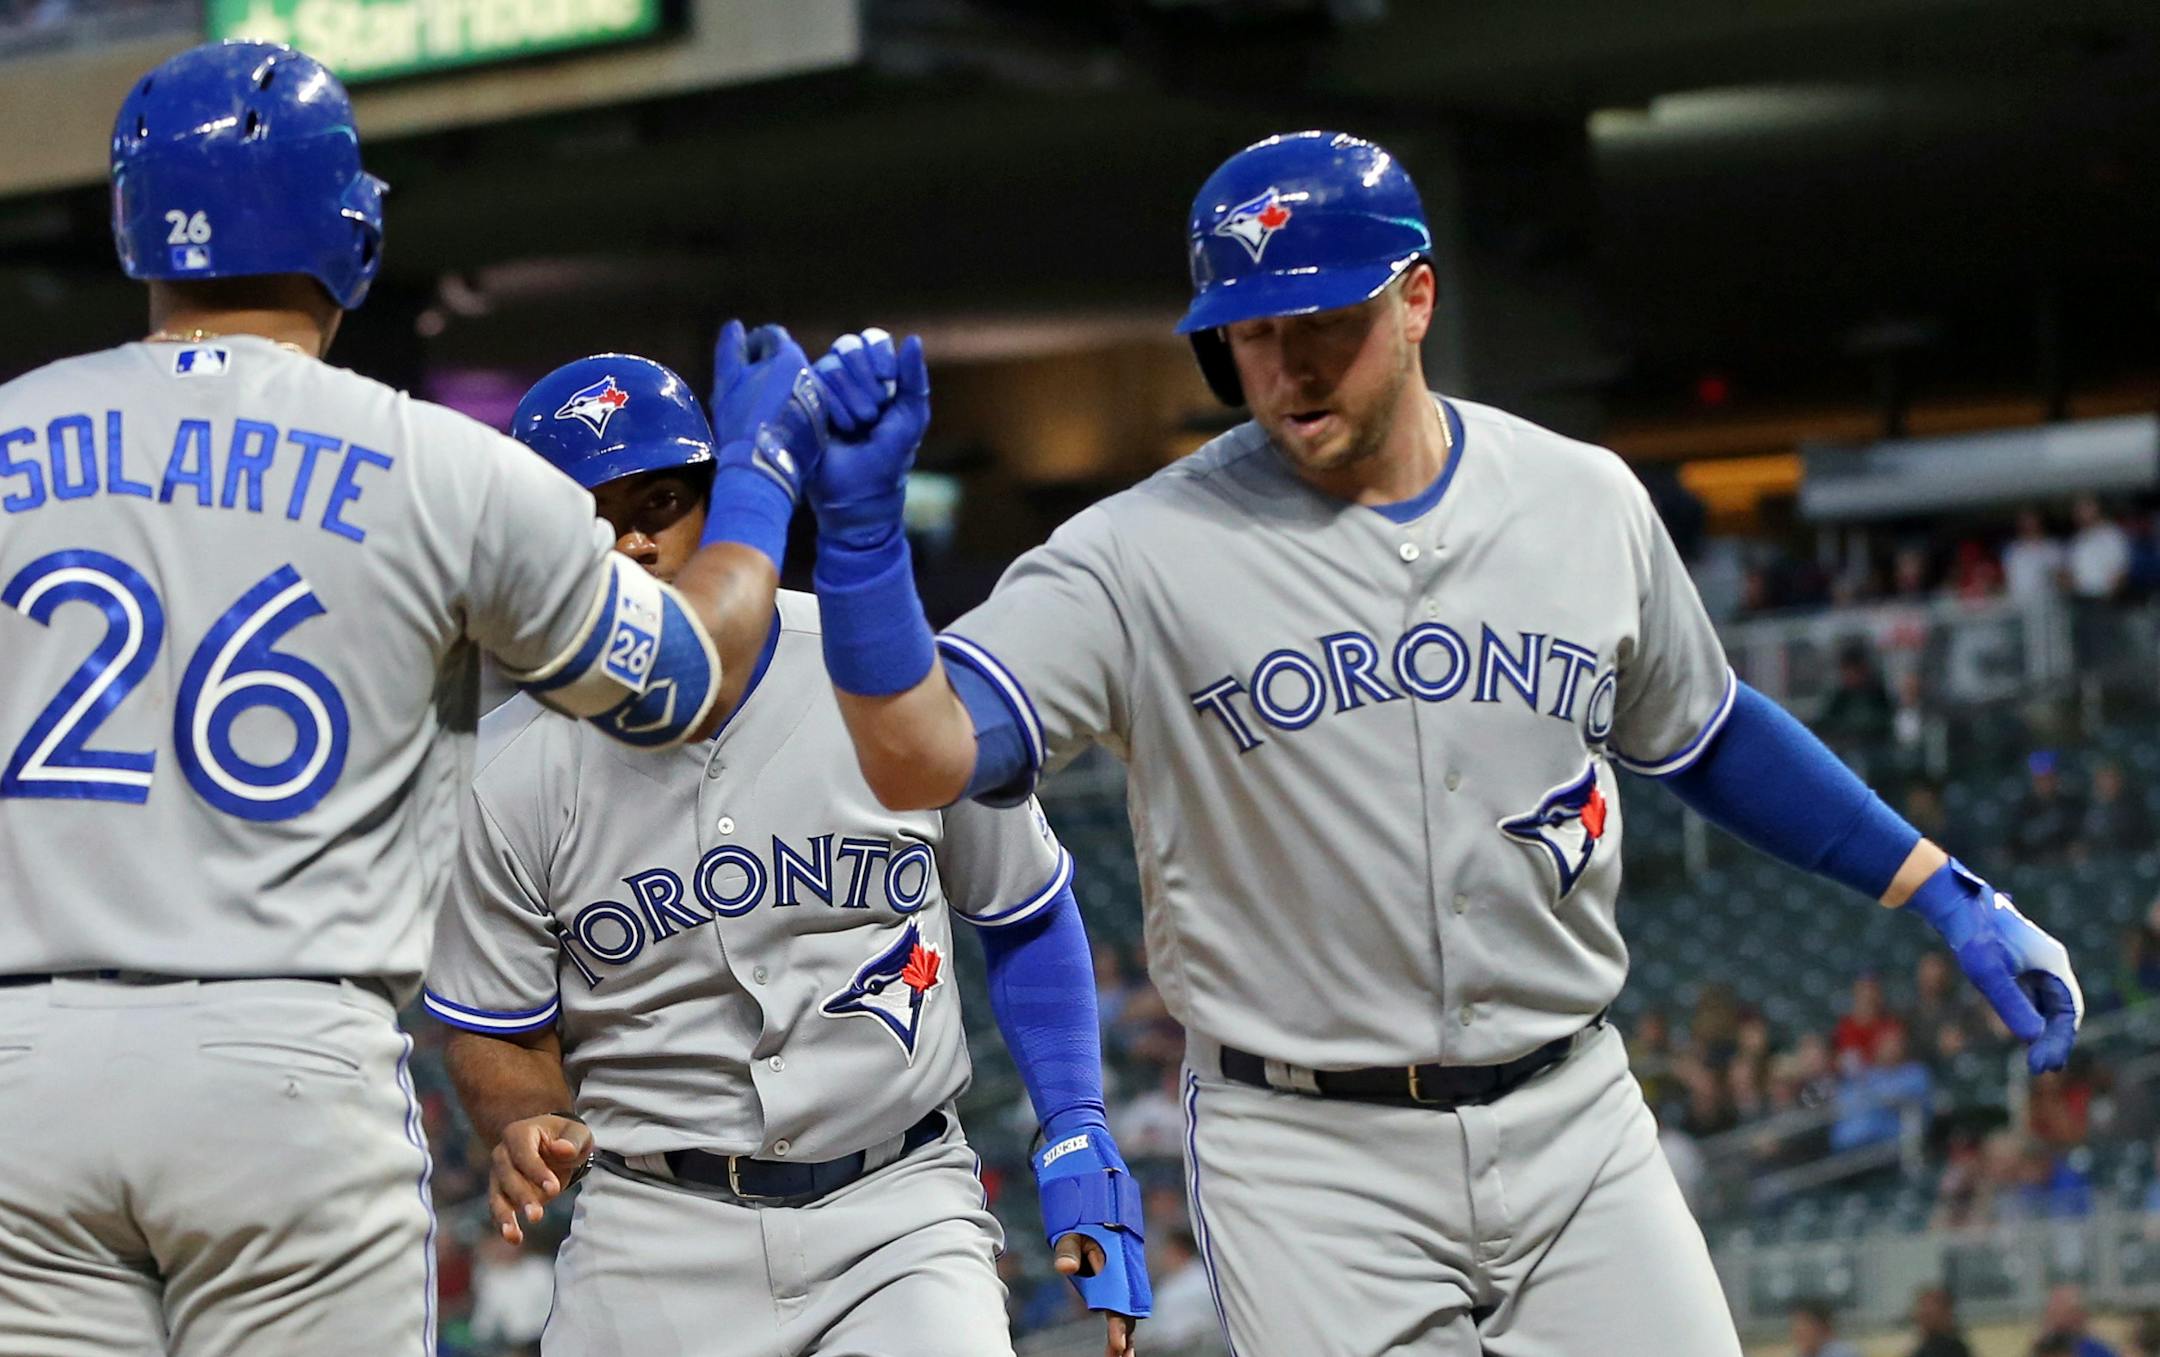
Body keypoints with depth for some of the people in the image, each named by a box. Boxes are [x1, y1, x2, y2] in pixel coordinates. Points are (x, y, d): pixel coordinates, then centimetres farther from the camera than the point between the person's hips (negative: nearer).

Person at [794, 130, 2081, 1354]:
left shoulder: (1587, 504, 4)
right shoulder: (1148, 555, -8)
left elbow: (1708, 735, 20)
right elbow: (919, 758, -18)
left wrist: (1942, 892, 18)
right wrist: (863, 523, -32)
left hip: (1573, 1129, 3)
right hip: (1310, 1165, -3)